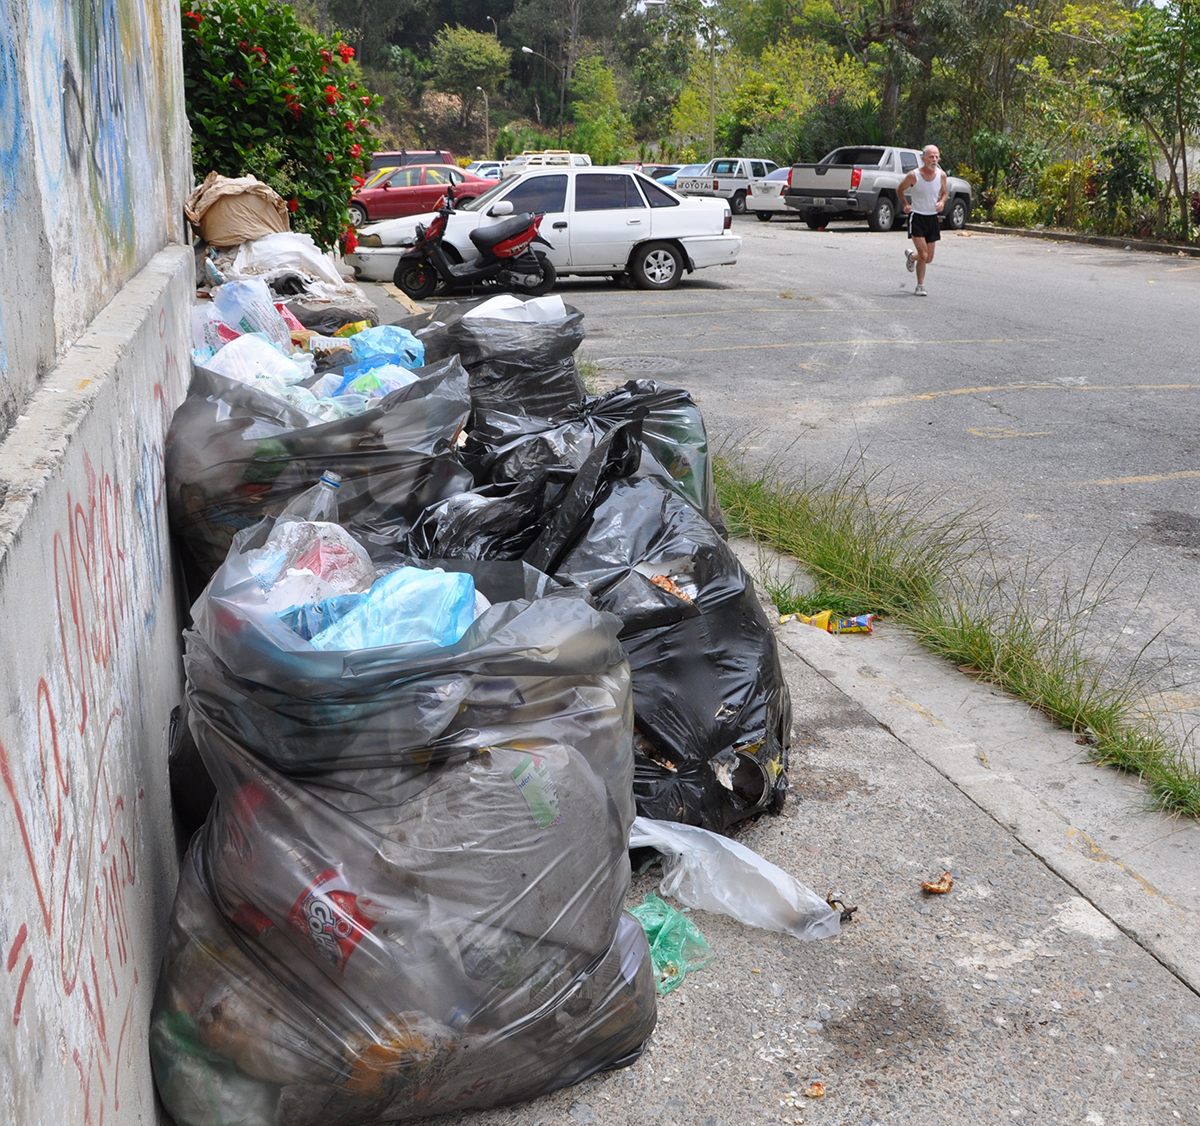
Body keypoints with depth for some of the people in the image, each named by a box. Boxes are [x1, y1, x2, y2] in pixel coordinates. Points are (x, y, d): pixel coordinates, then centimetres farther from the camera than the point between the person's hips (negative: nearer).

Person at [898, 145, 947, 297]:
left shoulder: (941, 175, -3)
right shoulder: (913, 175, -12)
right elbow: (900, 189, 4)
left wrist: (942, 202, -9)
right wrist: (905, 204, -10)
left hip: (933, 218, 4)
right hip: (917, 217, -4)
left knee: (928, 259, 8)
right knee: (923, 255, -15)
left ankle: (911, 256, 43)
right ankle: (920, 286, 5)